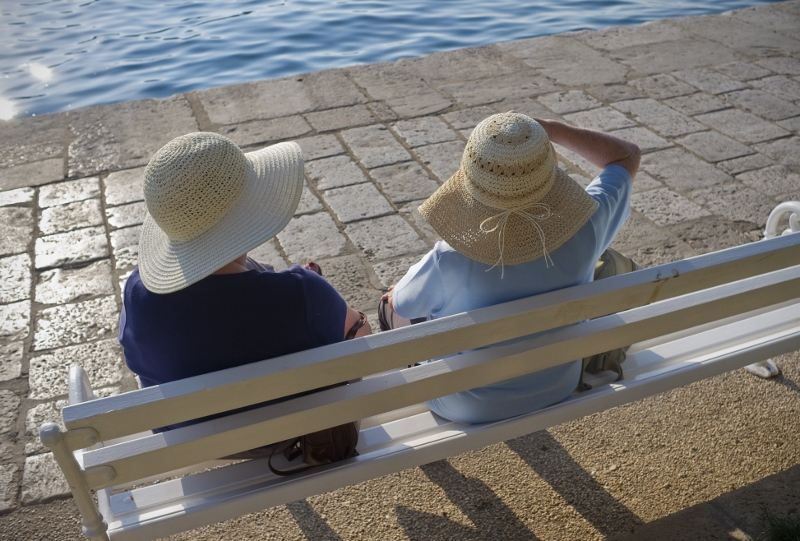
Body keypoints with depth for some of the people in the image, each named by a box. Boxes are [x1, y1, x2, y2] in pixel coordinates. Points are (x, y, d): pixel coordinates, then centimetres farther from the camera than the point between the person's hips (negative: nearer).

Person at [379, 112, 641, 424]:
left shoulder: (450, 261, -37)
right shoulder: (582, 233, -29)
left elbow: (401, 304, -13)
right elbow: (627, 156, -9)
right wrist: (554, 130, -13)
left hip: (467, 409, -2)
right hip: (557, 389, 3)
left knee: (392, 308, 24)